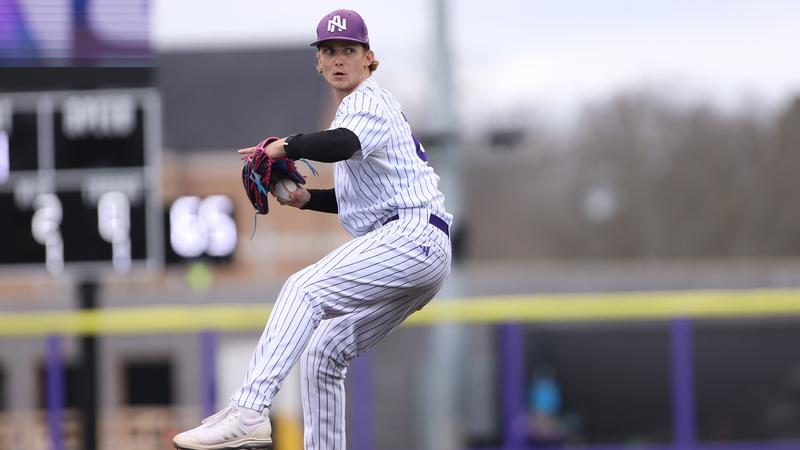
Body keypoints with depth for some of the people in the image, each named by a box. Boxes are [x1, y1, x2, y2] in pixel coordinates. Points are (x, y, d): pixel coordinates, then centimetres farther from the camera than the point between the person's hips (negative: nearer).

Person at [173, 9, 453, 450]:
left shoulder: (371, 102, -3)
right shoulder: (354, 111, 27)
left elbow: (341, 144, -28)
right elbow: (362, 196, 33)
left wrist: (287, 146, -16)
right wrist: (307, 198, 18)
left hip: (412, 236, -11)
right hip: (416, 250, 11)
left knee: (304, 290, -26)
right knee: (324, 352, 13)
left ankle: (248, 413, -41)